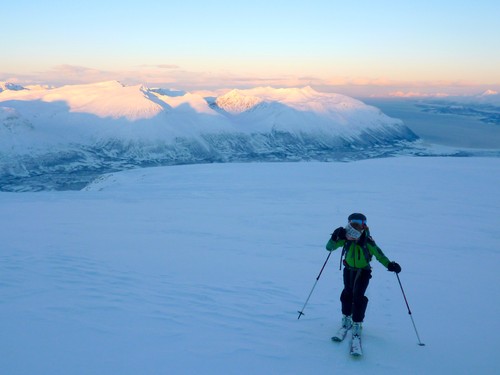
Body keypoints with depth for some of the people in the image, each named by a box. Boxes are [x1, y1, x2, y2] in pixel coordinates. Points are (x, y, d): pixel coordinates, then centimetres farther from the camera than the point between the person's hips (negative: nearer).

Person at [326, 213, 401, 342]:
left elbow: (378, 254, -14)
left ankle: (357, 324, -1)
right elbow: (329, 247, -16)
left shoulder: (367, 241, -24)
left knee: (358, 297, -12)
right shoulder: (345, 238, -18)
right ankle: (346, 320, 28)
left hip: (363, 272, -3)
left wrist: (389, 265, -27)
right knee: (347, 294, 9)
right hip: (349, 270, 3)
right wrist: (335, 238, -35)